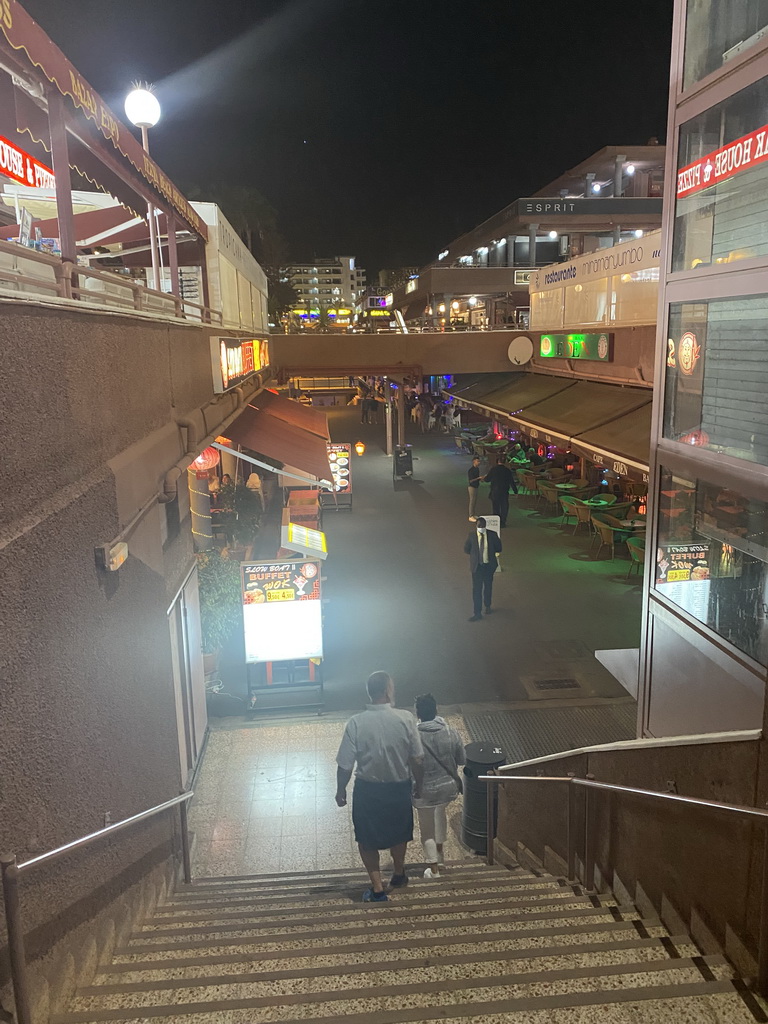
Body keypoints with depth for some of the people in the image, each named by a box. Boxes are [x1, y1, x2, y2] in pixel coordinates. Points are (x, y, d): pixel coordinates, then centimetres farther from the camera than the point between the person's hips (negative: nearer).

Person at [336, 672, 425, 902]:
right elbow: (418, 760, -11)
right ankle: (399, 874, 47)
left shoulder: (356, 723, -19)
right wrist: (418, 785, 6)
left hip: (367, 790, -1)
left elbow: (345, 765, -14)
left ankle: (377, 888, 24)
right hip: (399, 788, 2)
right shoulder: (406, 719, -18)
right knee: (398, 832, 27)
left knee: (367, 839, 20)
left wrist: (340, 790, 3)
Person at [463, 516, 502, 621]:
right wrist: (475, 554, -1)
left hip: (489, 565, 1)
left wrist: (490, 552, -4)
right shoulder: (472, 535, -8)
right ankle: (477, 613, 2)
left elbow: (499, 548, 3)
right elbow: (466, 549, 4)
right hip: (477, 566, -1)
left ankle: (487, 606, 40)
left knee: (488, 587, 18)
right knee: (476, 589, -3)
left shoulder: (492, 535, -8)